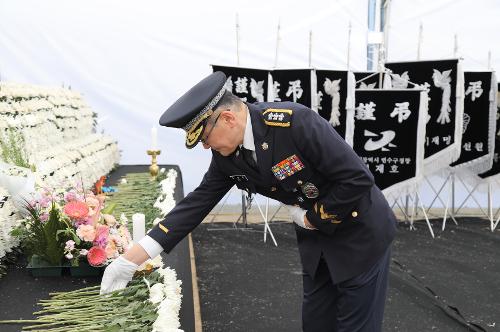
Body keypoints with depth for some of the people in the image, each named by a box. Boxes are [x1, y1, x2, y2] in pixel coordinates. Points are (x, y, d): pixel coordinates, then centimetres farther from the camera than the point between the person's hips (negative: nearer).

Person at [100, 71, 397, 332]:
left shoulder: (294, 121, -31)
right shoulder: (226, 155, -9)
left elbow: (359, 178, -29)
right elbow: (197, 203, -6)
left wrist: (312, 217, -16)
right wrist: (132, 259, -9)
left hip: (360, 231, -6)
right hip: (315, 239, 6)